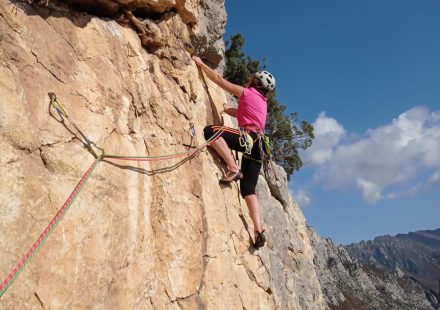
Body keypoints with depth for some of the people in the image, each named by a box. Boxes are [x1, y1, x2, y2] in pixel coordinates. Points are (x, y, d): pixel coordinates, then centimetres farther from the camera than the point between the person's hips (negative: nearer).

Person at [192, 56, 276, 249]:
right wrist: (223, 108, 45)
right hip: (257, 146, 8)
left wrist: (200, 63, 21)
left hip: (249, 138, -8)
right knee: (248, 190, 3)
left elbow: (218, 79, 12)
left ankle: (233, 169, -27)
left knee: (210, 131, -18)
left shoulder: (247, 92, 10)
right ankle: (258, 231, -9)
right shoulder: (262, 102, 31)